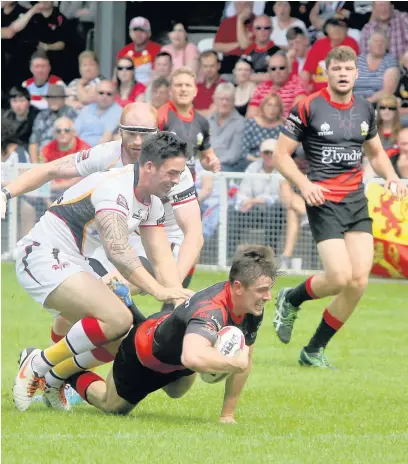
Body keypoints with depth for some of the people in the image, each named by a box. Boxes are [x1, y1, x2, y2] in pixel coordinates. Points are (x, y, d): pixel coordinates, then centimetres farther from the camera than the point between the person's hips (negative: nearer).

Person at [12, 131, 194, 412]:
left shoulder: (153, 204, 8)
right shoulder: (115, 188, -23)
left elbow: (162, 258, 2)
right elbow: (118, 249, -35)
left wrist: (178, 296, -15)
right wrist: (158, 291, -41)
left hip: (73, 264, 10)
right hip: (43, 255, -10)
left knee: (122, 331, 4)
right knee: (116, 318, -24)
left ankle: (54, 379, 19)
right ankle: (36, 366, -10)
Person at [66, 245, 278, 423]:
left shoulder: (255, 308, -23)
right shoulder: (211, 310, -49)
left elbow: (243, 362, -10)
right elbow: (193, 357, -69)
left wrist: (228, 414, -11)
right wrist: (236, 362, -54)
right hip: (143, 356, -7)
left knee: (176, 392, 38)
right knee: (112, 406, 16)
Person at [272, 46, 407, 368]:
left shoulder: (365, 110, 10)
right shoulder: (308, 108, -5)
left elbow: (376, 152, 25)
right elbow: (281, 154, -2)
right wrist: (304, 184, -18)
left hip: (356, 199, 5)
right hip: (324, 200, -5)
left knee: (359, 281, -4)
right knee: (340, 277, -17)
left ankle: (314, 350, 12)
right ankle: (290, 300, 16)